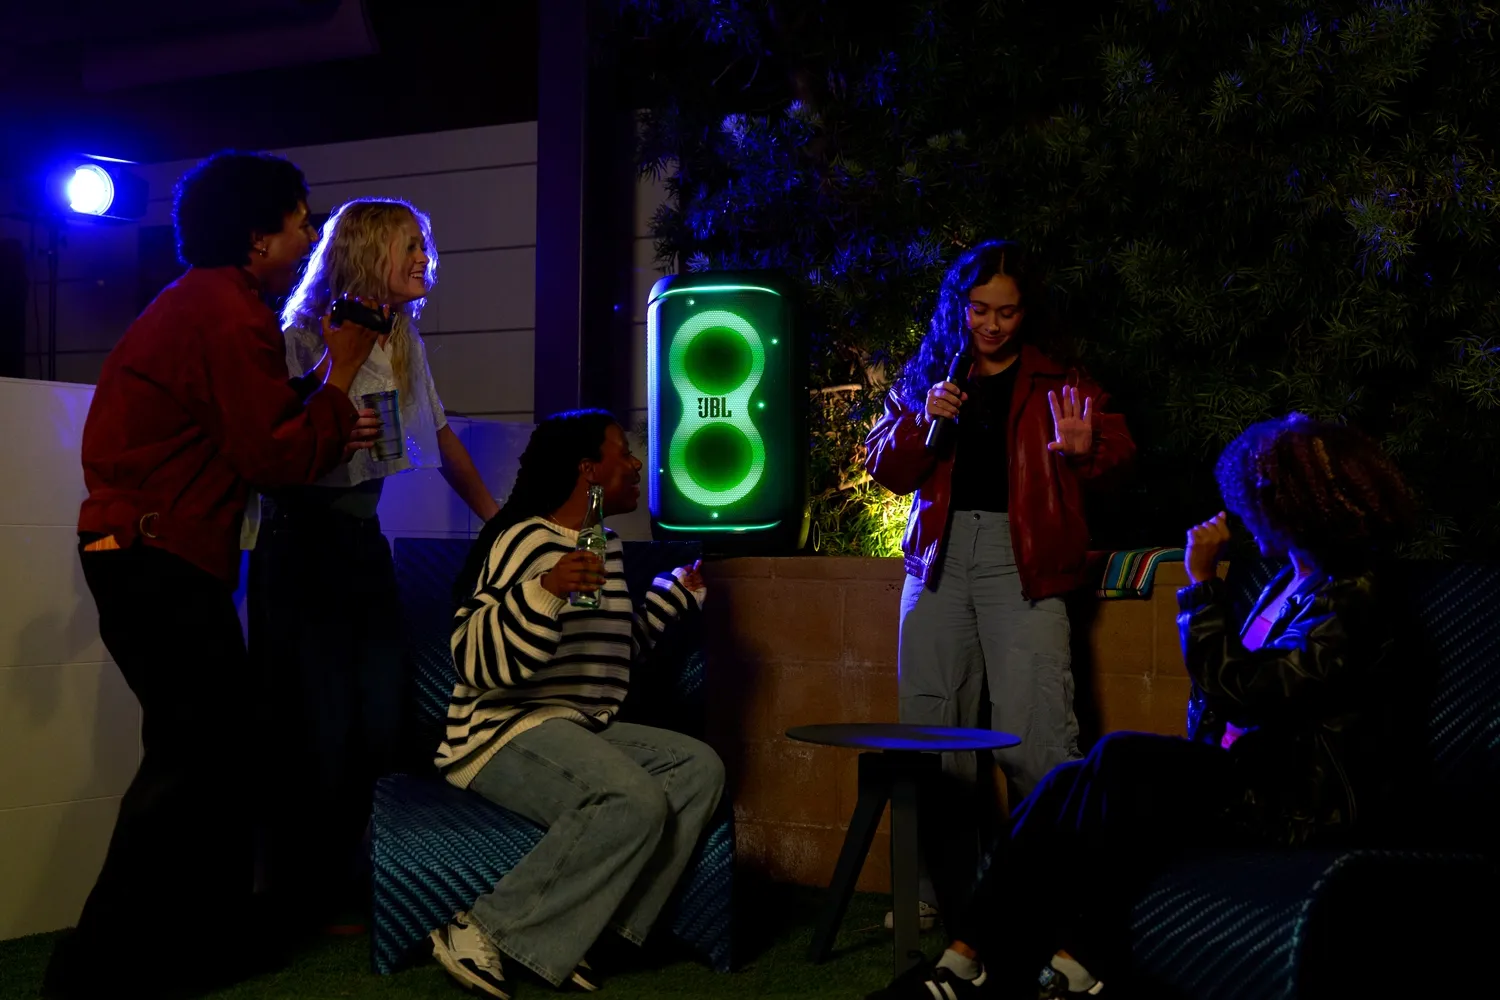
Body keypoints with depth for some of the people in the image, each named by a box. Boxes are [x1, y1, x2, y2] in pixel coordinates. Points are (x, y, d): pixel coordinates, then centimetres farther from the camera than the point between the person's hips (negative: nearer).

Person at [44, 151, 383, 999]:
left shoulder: (207, 303, 18)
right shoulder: (231, 316, -16)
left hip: (146, 554, 11)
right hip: (161, 560, -11)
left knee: (214, 748, 15)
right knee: (198, 755, -7)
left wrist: (332, 433, 9)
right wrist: (342, 375, -5)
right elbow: (279, 458, -16)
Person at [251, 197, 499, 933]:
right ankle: (309, 901, 14)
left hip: (364, 540, 7)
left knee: (382, 723, 6)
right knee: (318, 732, -2)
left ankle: (352, 884, 19)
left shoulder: (403, 345, 8)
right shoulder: (303, 342, -13)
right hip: (301, 546, -7)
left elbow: (440, 437, 17)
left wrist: (496, 516, 17)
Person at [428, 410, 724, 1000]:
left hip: (580, 732, 9)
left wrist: (675, 593, 31)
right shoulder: (527, 541, -11)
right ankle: (481, 934, -23)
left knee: (700, 768, -11)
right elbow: (476, 661, -21)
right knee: (634, 802, -31)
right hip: (506, 733, -9)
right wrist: (546, 589, -32)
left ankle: (579, 931, -17)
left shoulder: (607, 549, 17)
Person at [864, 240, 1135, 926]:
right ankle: (942, 888, 13)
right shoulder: (927, 375, 18)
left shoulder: (1056, 381, 10)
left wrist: (1085, 450, -20)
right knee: (931, 728, 2)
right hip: (940, 554, 3)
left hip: (1021, 558, -3)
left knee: (1034, 735, -14)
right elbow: (885, 467, 12)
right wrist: (923, 421, -5)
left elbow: (1116, 454, 2)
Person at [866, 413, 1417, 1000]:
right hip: (1254, 777, 9)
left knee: (1119, 759, -25)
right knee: (1068, 785, -11)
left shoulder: (1350, 604, -14)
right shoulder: (1288, 585, 17)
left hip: (1305, 809, -9)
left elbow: (1239, 692, -22)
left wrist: (1201, 581, -17)